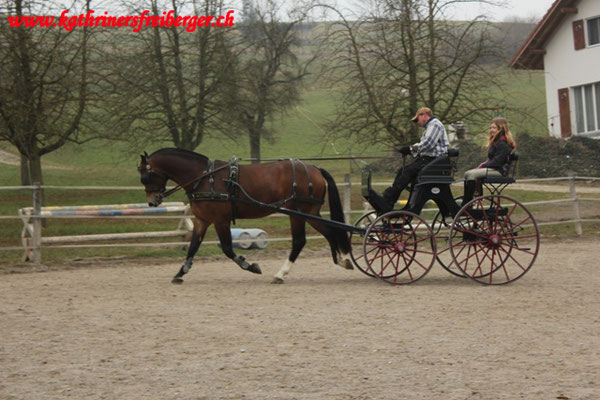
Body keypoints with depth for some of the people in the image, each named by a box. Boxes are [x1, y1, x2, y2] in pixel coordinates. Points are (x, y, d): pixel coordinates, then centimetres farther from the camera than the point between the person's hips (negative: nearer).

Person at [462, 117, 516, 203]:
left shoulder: (503, 144, -13)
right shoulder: (496, 141, 21)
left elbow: (497, 162, -20)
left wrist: (482, 166, -13)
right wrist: (481, 165, 3)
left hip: (499, 170, -11)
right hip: (493, 168, 11)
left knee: (471, 174, -25)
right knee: (467, 174, -2)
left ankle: (466, 204, -26)